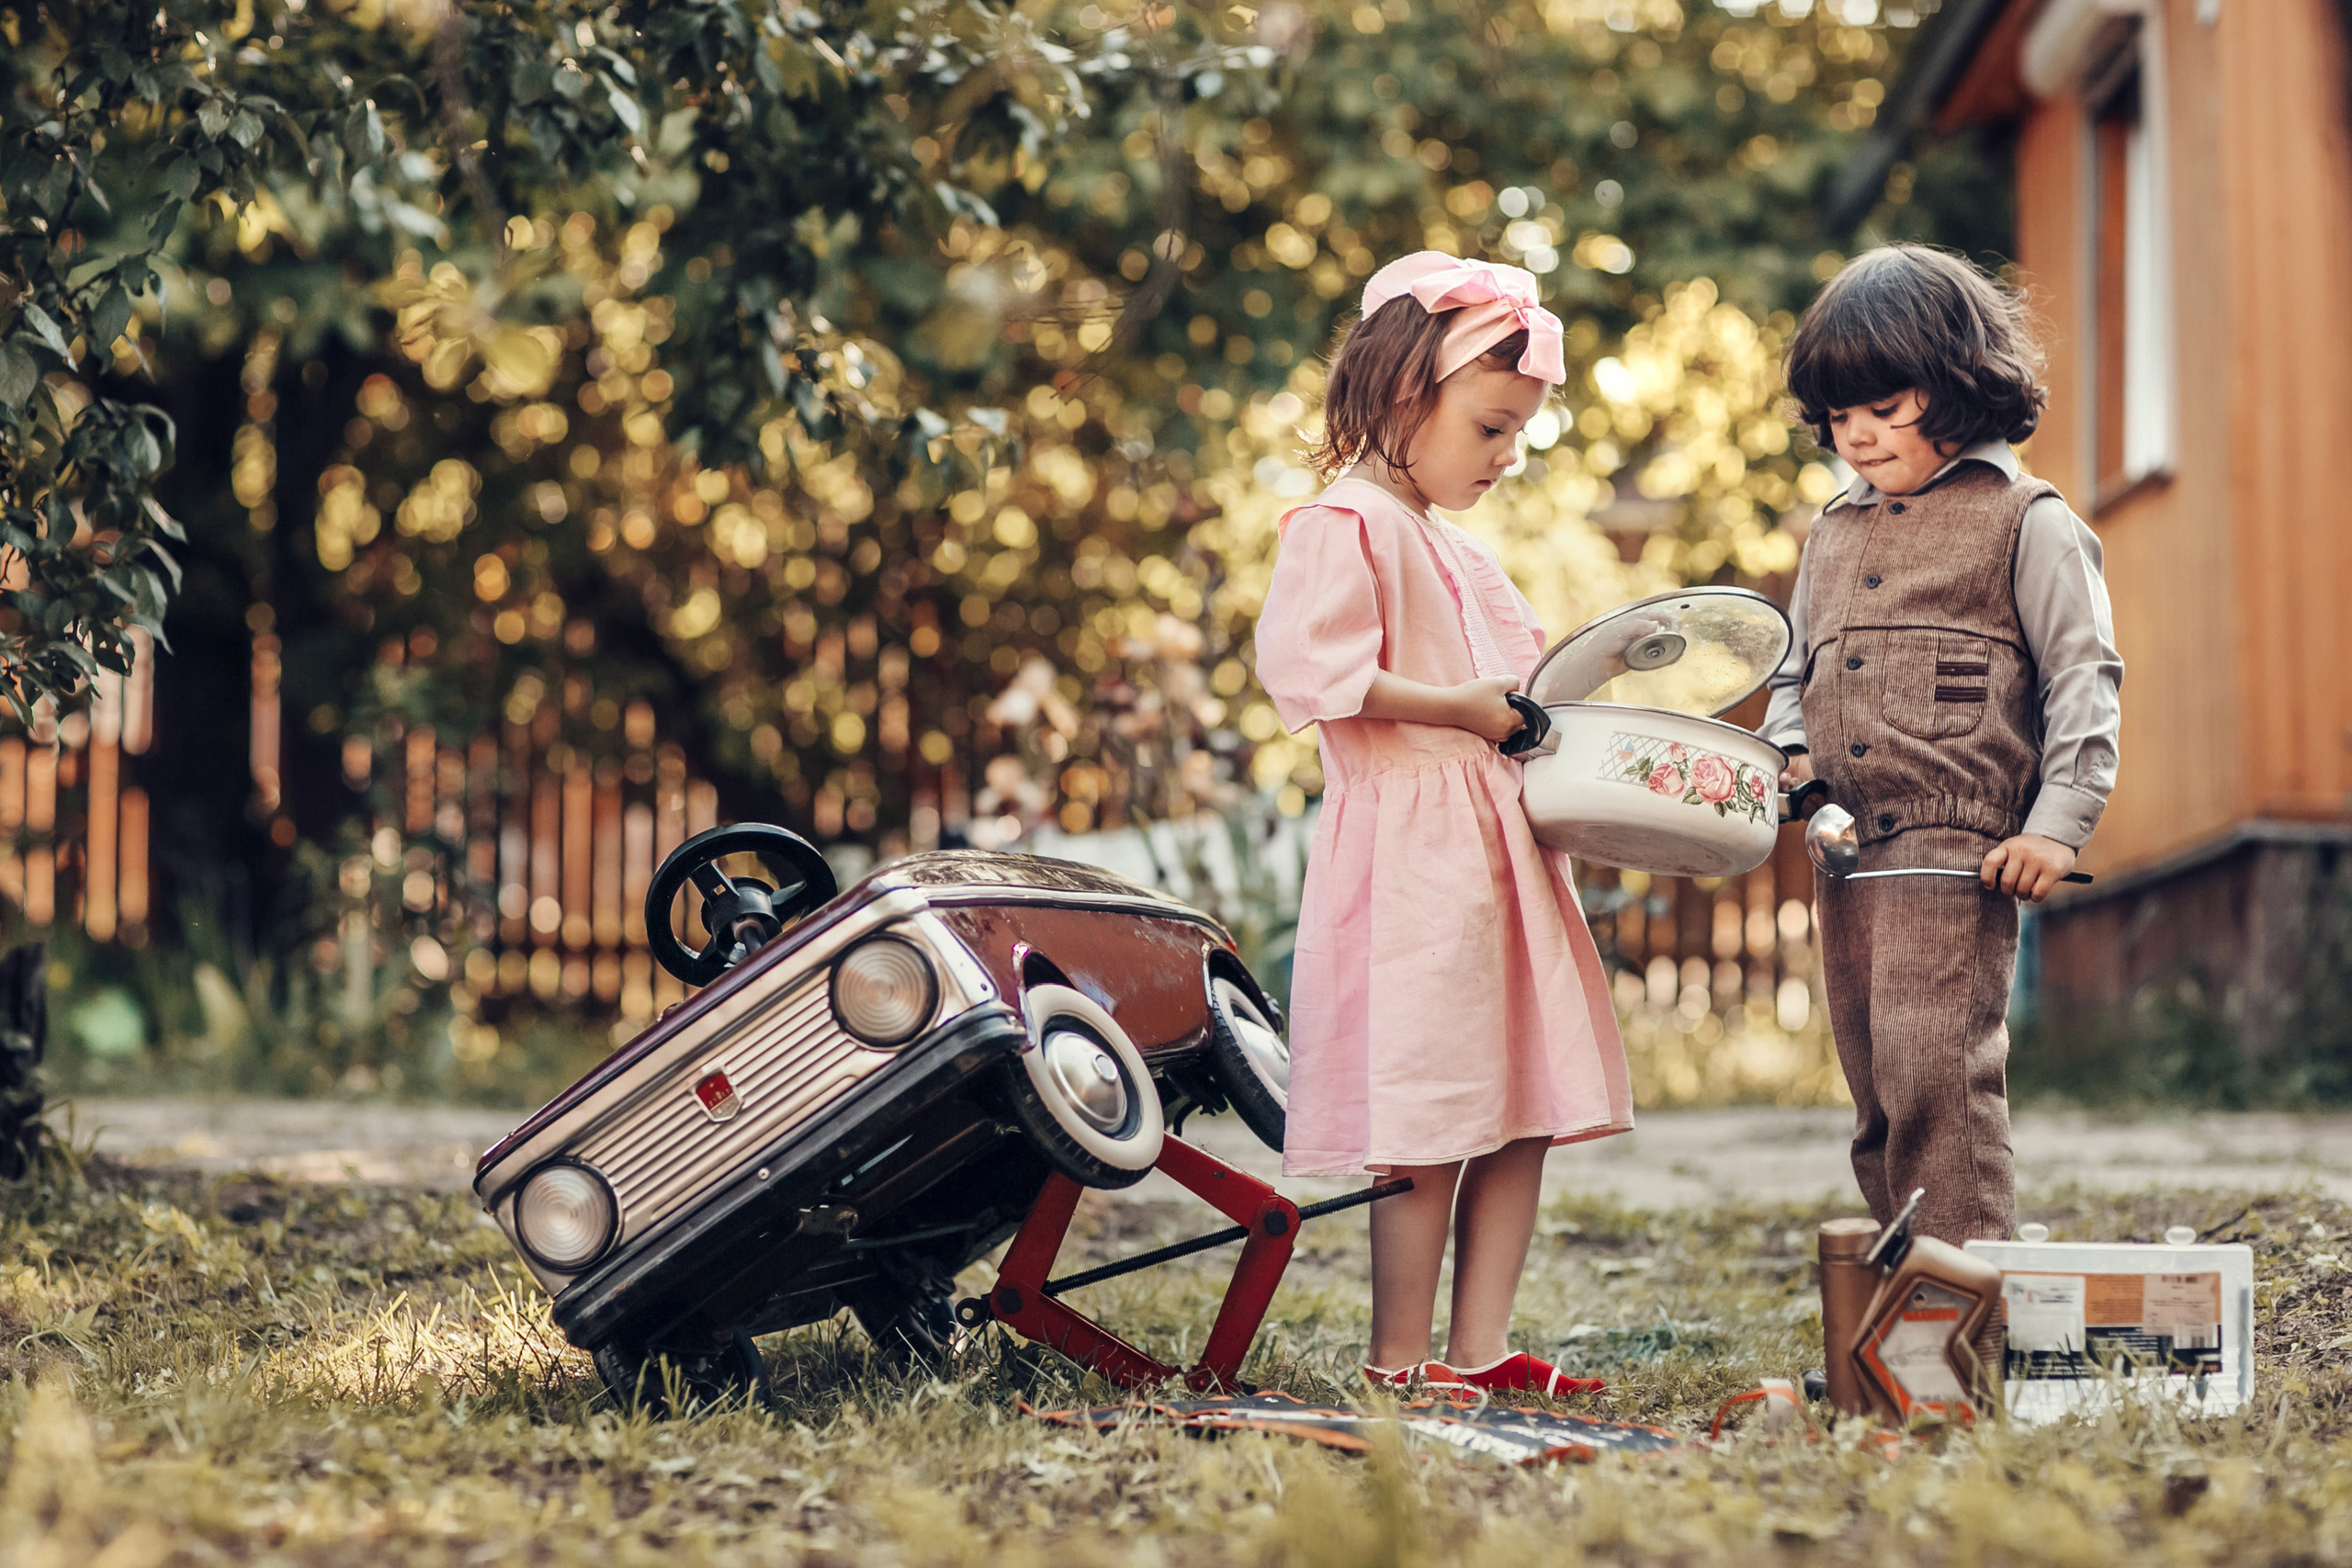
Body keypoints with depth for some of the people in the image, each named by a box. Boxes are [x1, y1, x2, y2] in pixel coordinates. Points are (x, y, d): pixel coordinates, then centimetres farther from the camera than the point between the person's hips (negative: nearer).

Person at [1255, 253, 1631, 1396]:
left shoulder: (1462, 550, 23)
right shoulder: (1343, 526, -7)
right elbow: (1309, 669, -21)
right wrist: (1461, 709, -19)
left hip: (1498, 841, 9)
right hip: (1407, 848, -9)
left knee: (1524, 1103, 7)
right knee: (1426, 1120, -7)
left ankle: (1478, 1347, 12)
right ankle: (1399, 1362, 0)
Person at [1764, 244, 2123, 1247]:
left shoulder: (2025, 522, 0)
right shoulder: (1833, 533, 18)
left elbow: (2083, 676, -3)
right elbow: (1793, 669, 26)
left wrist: (2057, 823, -11)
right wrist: (1789, 752, 5)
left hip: (1958, 856, -7)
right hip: (1844, 857, 7)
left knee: (1937, 1073, -15)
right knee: (1876, 1090, 10)